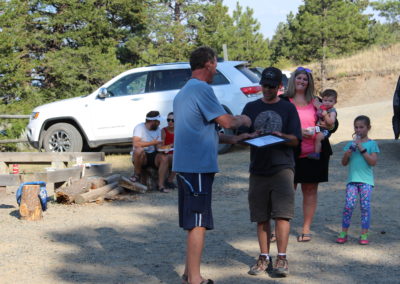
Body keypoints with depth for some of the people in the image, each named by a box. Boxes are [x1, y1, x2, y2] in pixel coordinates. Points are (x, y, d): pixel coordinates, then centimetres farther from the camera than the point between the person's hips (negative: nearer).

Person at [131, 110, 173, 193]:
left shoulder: (157, 129, 10)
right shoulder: (140, 127, -11)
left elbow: (158, 146, 6)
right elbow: (135, 143, -26)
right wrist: (152, 143, -26)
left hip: (152, 156, 5)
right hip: (140, 156, -5)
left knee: (165, 158, -24)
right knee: (139, 150, -39)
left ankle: (161, 185, -25)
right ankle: (137, 174, -15)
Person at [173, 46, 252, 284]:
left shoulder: (183, 92, 19)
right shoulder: (202, 89, -14)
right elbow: (227, 121, -14)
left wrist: (233, 139, 21)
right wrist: (243, 120, 7)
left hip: (185, 164, 10)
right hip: (198, 166, -10)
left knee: (193, 222, 17)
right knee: (198, 223, -6)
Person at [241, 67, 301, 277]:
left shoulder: (288, 108, 7)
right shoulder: (251, 108, 12)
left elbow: (295, 139, 1)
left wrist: (279, 136, -18)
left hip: (282, 167, -2)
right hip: (258, 169, 2)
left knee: (282, 213, -10)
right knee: (261, 216, 5)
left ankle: (281, 258, -8)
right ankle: (264, 257, 13)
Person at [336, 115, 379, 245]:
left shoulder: (372, 144, 2)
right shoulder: (351, 144, 11)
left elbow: (373, 162, -8)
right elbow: (344, 163, 12)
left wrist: (362, 150, -13)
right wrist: (346, 155, -8)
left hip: (366, 180, -2)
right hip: (352, 179, 2)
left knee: (365, 205, -4)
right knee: (349, 205, -6)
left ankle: (364, 234, 3)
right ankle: (344, 232, 2)